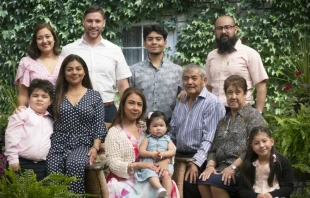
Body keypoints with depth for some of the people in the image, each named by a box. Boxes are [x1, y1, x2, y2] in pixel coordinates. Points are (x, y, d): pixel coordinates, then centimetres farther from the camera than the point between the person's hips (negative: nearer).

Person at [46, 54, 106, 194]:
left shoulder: (94, 96, 9)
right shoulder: (56, 95, 13)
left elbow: (99, 126, 4)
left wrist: (95, 148, -8)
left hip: (82, 145, -1)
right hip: (57, 145, 1)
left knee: (75, 165, -36)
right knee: (54, 175, -27)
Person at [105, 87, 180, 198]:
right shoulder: (115, 132, -3)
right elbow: (114, 165, -9)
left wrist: (165, 160, -11)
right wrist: (140, 165, -20)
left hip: (146, 178, 4)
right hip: (124, 181, -3)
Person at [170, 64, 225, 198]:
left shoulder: (212, 103, -10)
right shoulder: (180, 105, 15)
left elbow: (209, 138, -17)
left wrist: (196, 163, -22)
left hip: (199, 159, -6)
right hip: (179, 156, 6)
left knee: (189, 183, -27)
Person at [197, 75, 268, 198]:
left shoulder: (253, 115, 0)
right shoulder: (223, 121, 23)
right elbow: (214, 148, 19)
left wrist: (233, 167, -17)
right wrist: (210, 165, -2)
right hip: (223, 169, 6)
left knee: (214, 182, -29)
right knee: (203, 180, -24)